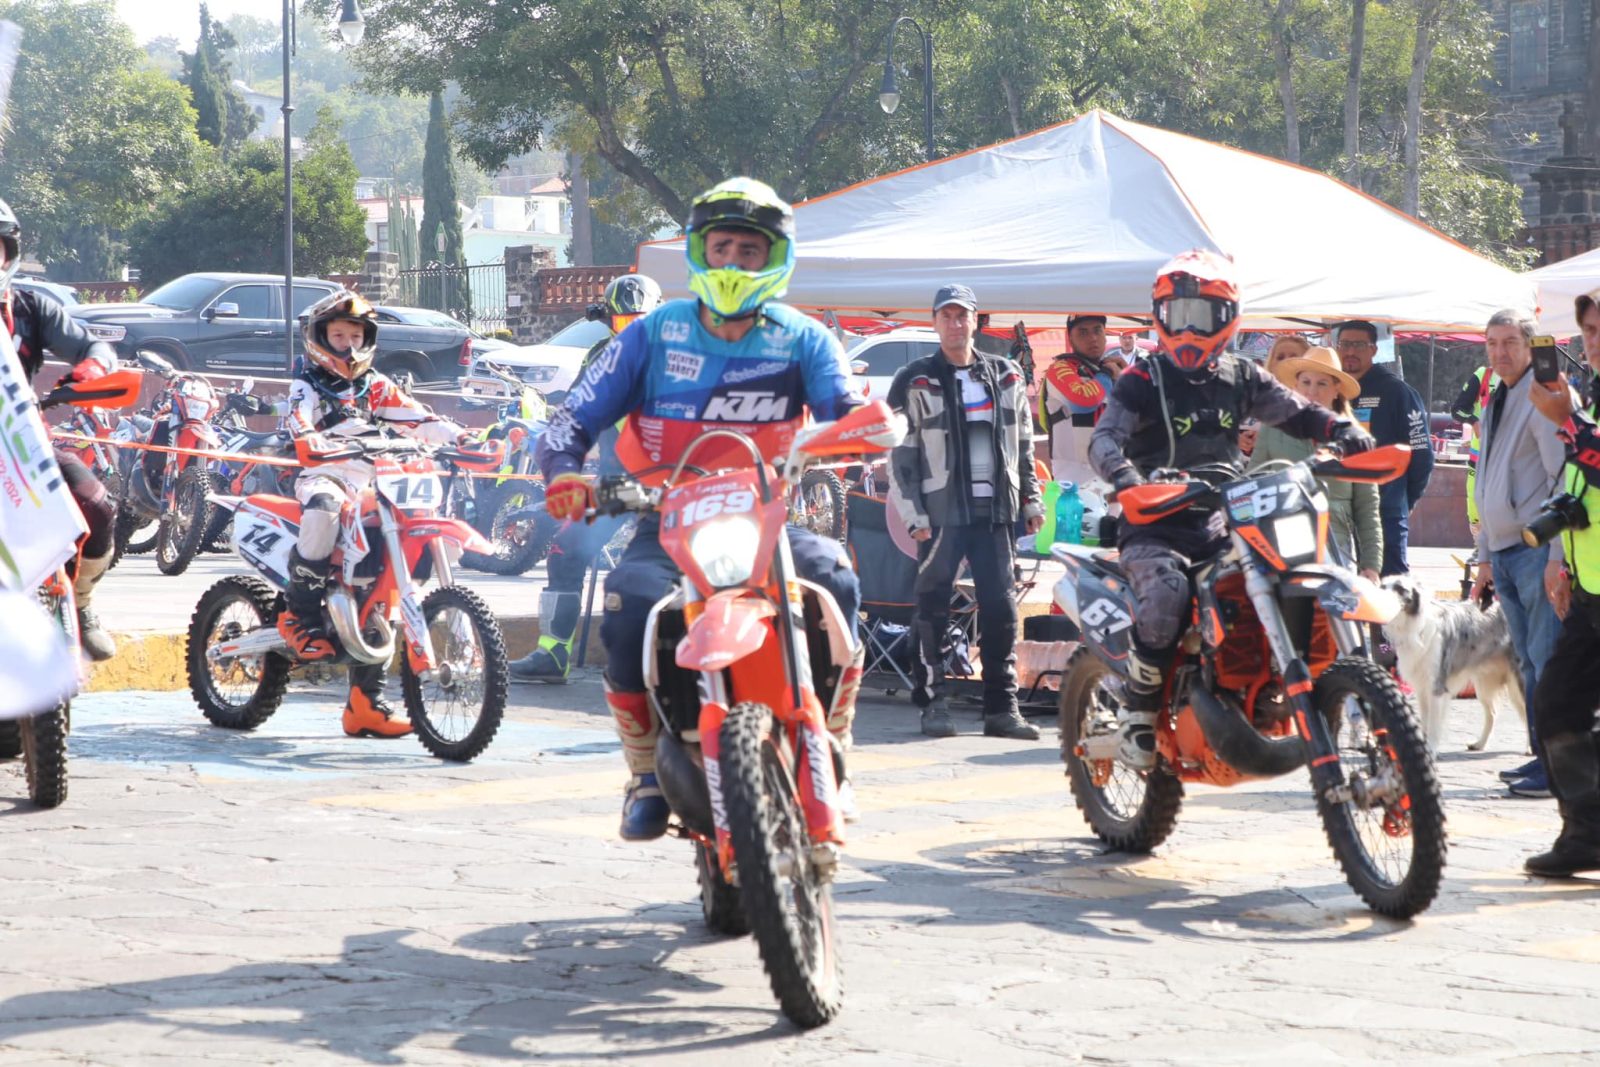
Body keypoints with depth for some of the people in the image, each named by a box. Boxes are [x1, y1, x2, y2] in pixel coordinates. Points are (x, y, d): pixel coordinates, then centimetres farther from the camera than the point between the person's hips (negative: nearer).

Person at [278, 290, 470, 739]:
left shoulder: (376, 388, 22)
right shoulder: (309, 386, 9)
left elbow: (417, 418, 9)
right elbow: (297, 416, -14)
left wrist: (457, 436, -9)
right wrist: (308, 437, -38)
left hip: (370, 488, 5)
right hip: (322, 477, -5)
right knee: (324, 508, -42)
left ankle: (365, 702, 2)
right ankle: (298, 612, -30)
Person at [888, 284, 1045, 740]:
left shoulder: (1005, 377, 13)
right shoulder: (916, 382, 1)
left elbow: (1023, 444, 19)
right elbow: (901, 453, -1)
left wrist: (1030, 498, 13)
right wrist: (912, 513, -8)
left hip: (994, 509, 3)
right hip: (941, 511, -3)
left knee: (1000, 608, 2)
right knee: (933, 608, -2)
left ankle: (1002, 706, 6)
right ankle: (931, 702, 4)